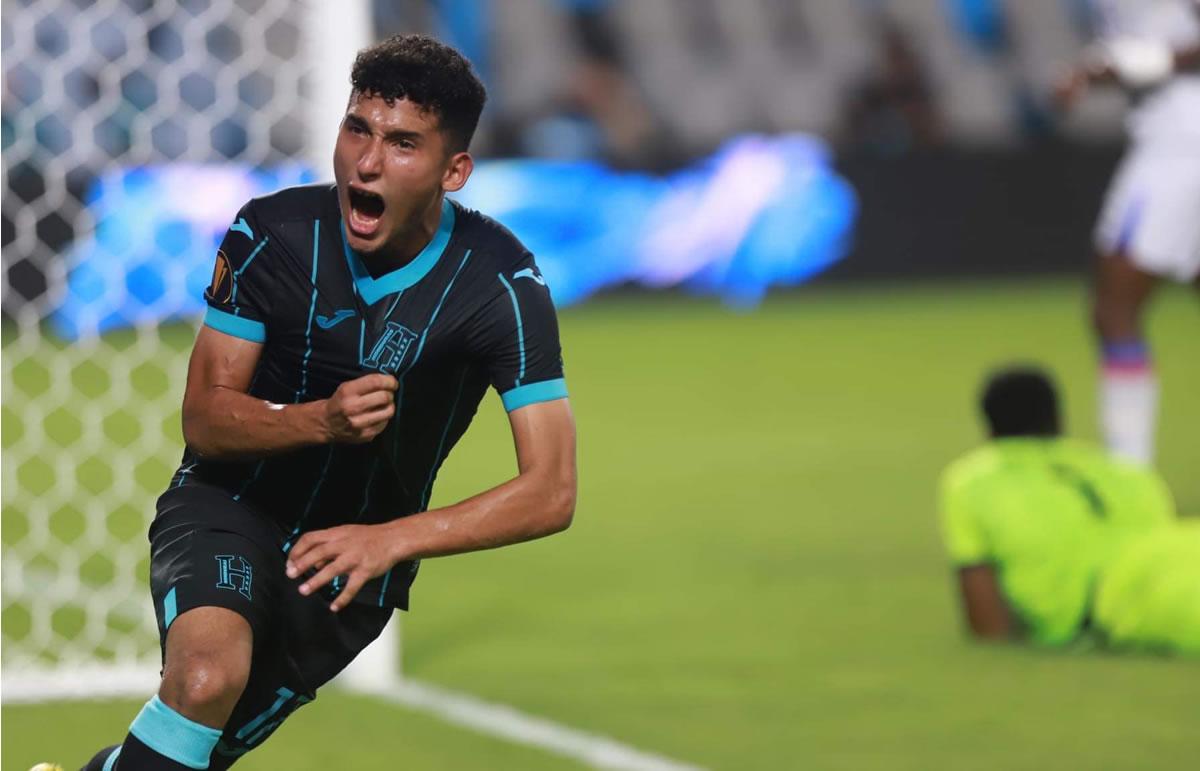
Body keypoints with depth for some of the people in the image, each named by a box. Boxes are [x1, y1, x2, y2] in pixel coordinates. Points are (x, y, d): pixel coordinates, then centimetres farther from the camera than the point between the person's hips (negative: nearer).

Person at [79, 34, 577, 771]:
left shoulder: (502, 286, -18)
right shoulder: (273, 233, -15)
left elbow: (551, 491, -20)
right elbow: (204, 418, -11)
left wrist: (393, 539, -31)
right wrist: (321, 420, -31)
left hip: (353, 555, 1)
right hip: (228, 506, -1)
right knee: (207, 678, -32)